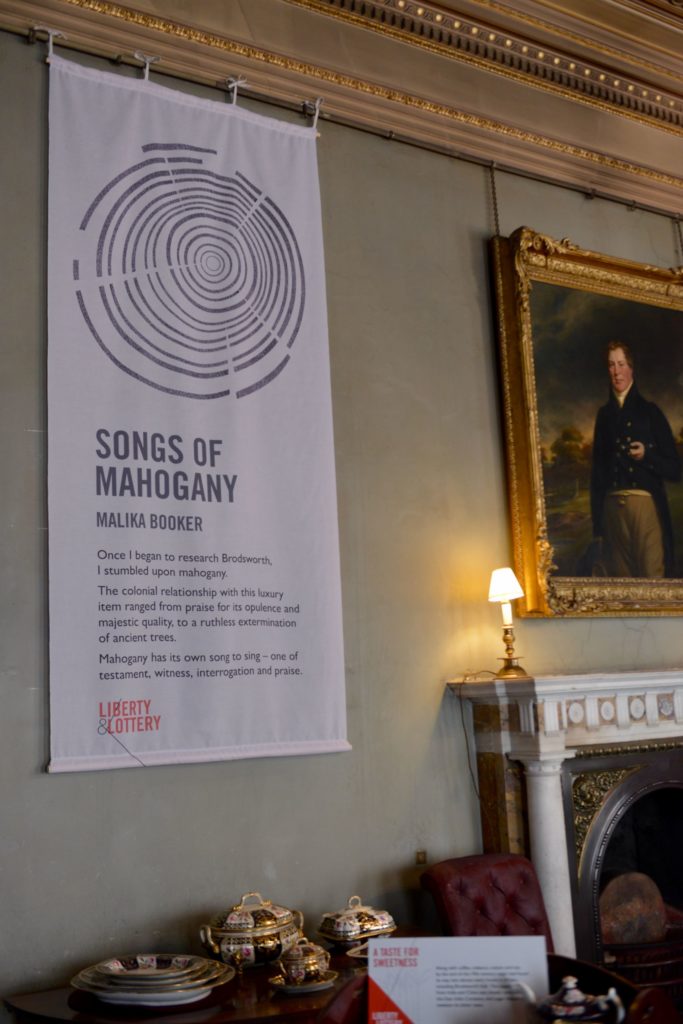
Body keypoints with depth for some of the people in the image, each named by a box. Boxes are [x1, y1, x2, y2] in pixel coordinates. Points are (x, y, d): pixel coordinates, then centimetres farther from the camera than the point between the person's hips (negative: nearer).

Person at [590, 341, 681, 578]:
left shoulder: (650, 411, 3)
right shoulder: (604, 414, 12)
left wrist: (647, 454, -15)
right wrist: (597, 523, 10)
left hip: (646, 504, -3)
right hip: (613, 507, 3)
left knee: (652, 577, -6)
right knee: (619, 576, 6)